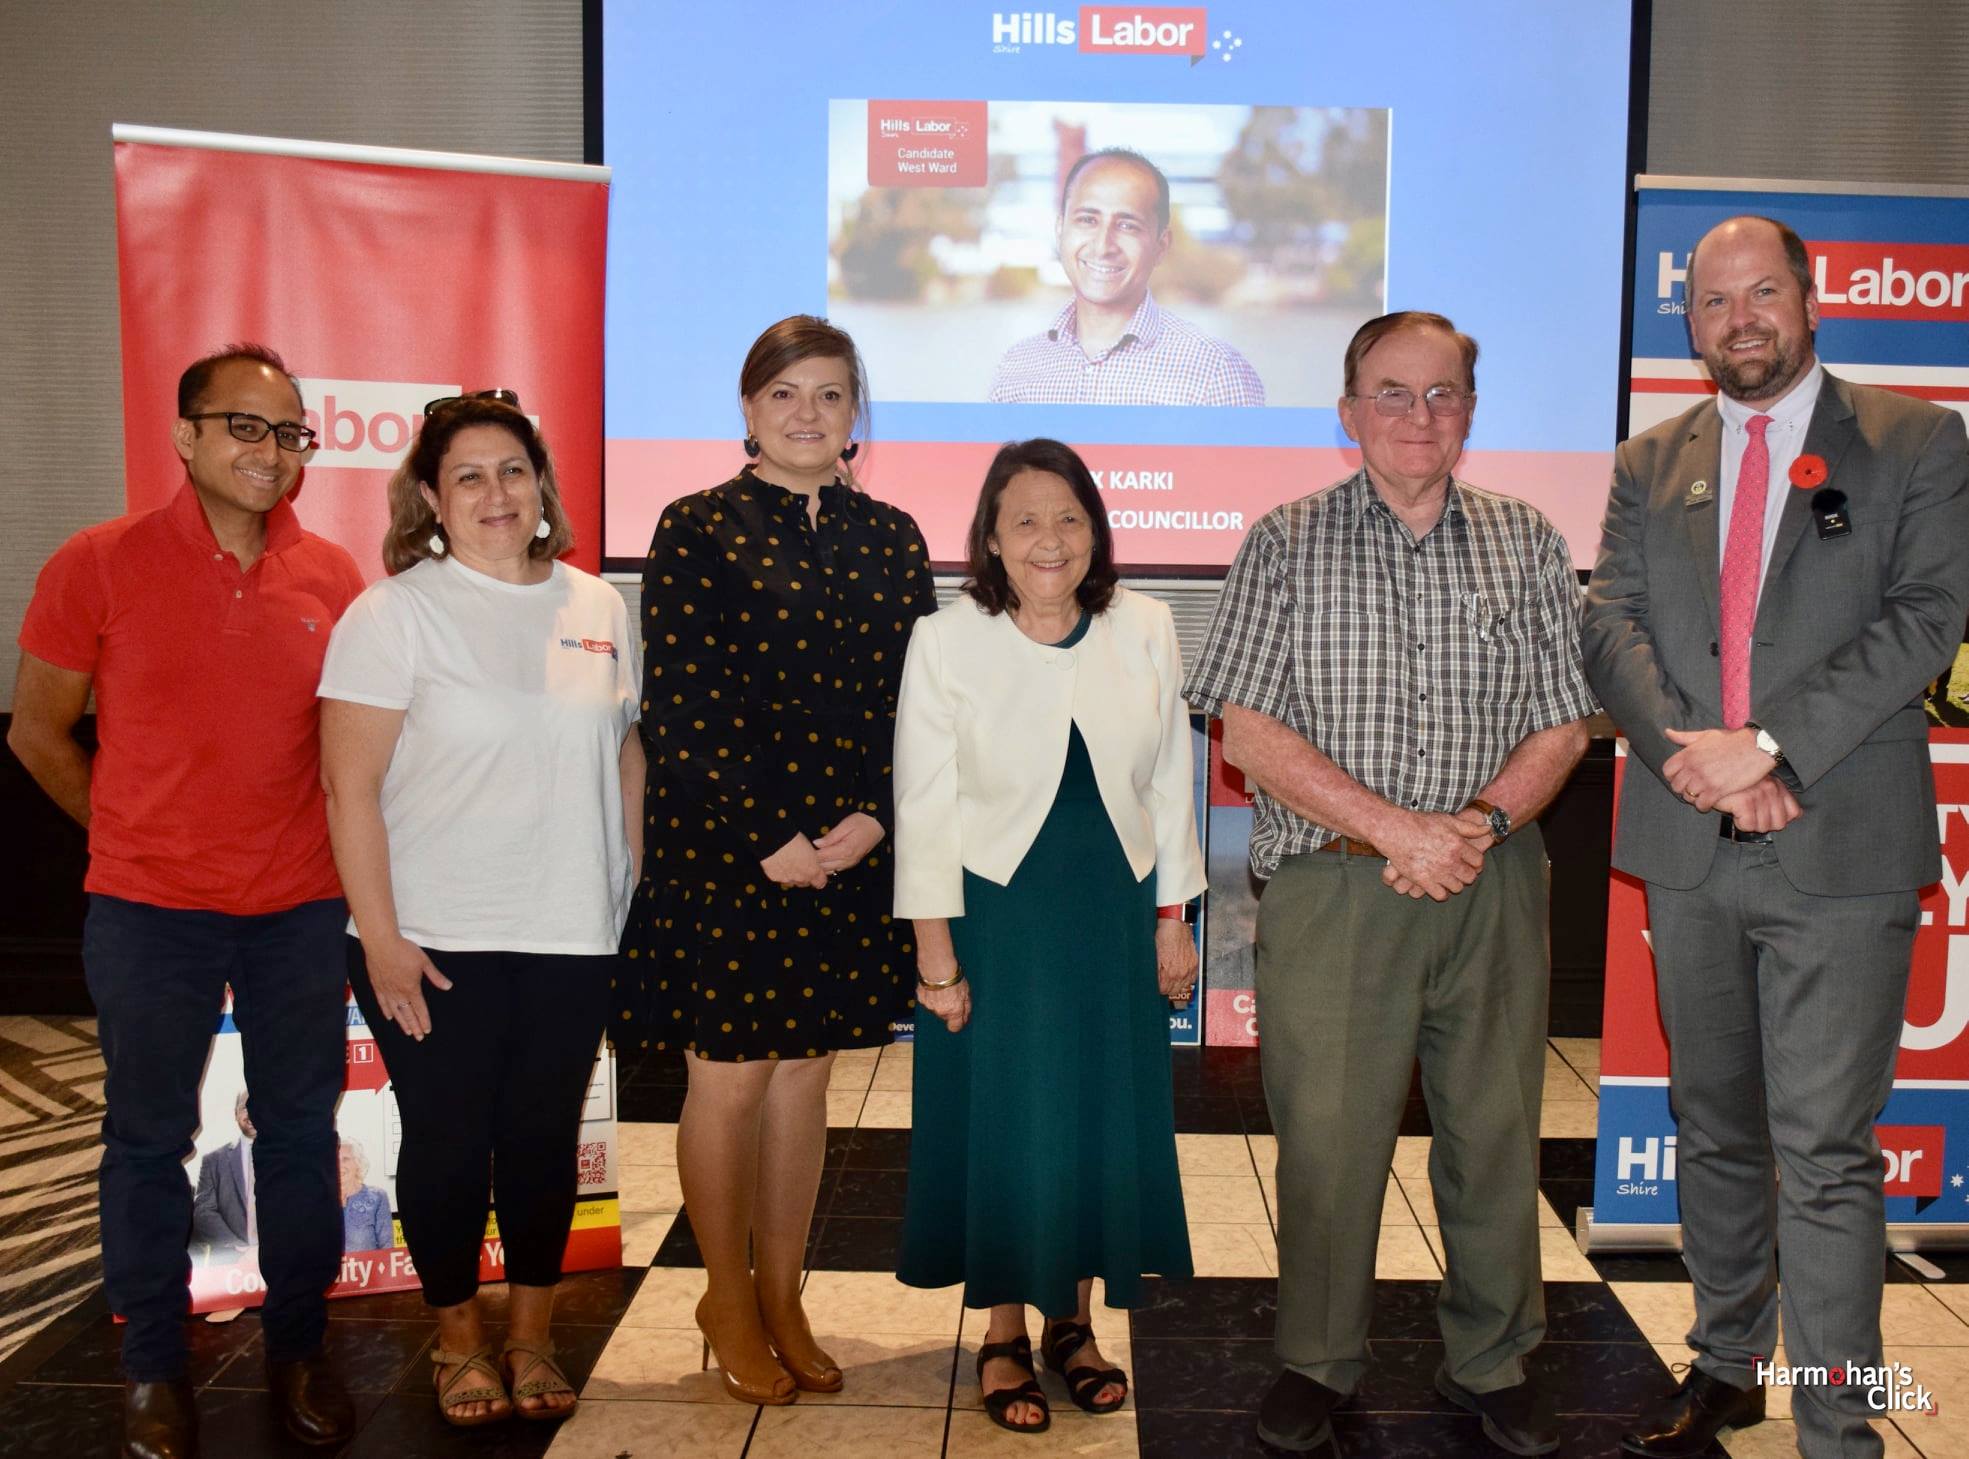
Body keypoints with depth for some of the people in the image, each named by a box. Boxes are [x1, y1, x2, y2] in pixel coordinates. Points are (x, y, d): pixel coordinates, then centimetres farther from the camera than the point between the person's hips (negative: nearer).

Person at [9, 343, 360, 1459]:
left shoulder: (334, 578, 0)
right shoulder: (100, 564, -6)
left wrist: (318, 847, 6)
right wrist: (136, 831, 7)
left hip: (300, 907, 2)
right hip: (149, 910, -2)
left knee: (302, 1131, 12)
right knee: (149, 1139, 11)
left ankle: (300, 1350, 29)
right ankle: (155, 1368, 29)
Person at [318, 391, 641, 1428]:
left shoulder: (597, 607, 6)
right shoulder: (395, 612, -6)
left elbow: (626, 756, 13)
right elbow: (350, 785, -9)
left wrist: (640, 894, 9)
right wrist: (380, 938, -13)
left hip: (572, 937, 3)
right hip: (434, 943, -3)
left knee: (545, 1140, 12)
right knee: (447, 1142, 8)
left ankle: (531, 1339, 31)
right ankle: (460, 1342, 30)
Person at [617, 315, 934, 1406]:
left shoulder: (890, 537, 8)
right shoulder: (697, 530, -4)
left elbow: (917, 694, 7)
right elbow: (680, 709, -10)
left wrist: (872, 818, -7)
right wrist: (769, 841, -14)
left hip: (852, 853, 4)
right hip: (725, 853, -4)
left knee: (806, 1073, 13)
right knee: (730, 1077, 6)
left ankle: (780, 1296, 29)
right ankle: (728, 1304, 26)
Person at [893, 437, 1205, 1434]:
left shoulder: (1145, 630, -2)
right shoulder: (946, 642, -10)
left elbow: (1169, 780, 5)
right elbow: (925, 802, -8)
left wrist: (1173, 920, 6)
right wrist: (935, 950, -10)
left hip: (1113, 913, 3)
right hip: (995, 911, -3)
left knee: (1105, 1113, 11)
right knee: (1001, 1116, 7)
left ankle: (1073, 1319, 32)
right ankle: (1004, 1332, 27)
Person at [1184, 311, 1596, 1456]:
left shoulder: (1528, 546, 10)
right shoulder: (1286, 544, 3)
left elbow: (1563, 725, 8)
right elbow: (1250, 732, -5)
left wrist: (1480, 822, -11)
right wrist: (1397, 829, -13)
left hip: (1494, 888, 2)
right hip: (1332, 886, -2)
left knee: (1496, 1132, 9)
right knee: (1325, 1138, 3)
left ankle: (1493, 1363, 29)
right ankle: (1320, 1362, 24)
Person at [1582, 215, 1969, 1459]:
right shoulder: (1651, 465, 13)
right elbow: (1612, 625, 3)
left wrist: (1768, 744, -17)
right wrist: (1693, 757, -14)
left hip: (1843, 851, -3)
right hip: (1690, 850, 4)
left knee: (1826, 1158, -3)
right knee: (1714, 1133, 16)